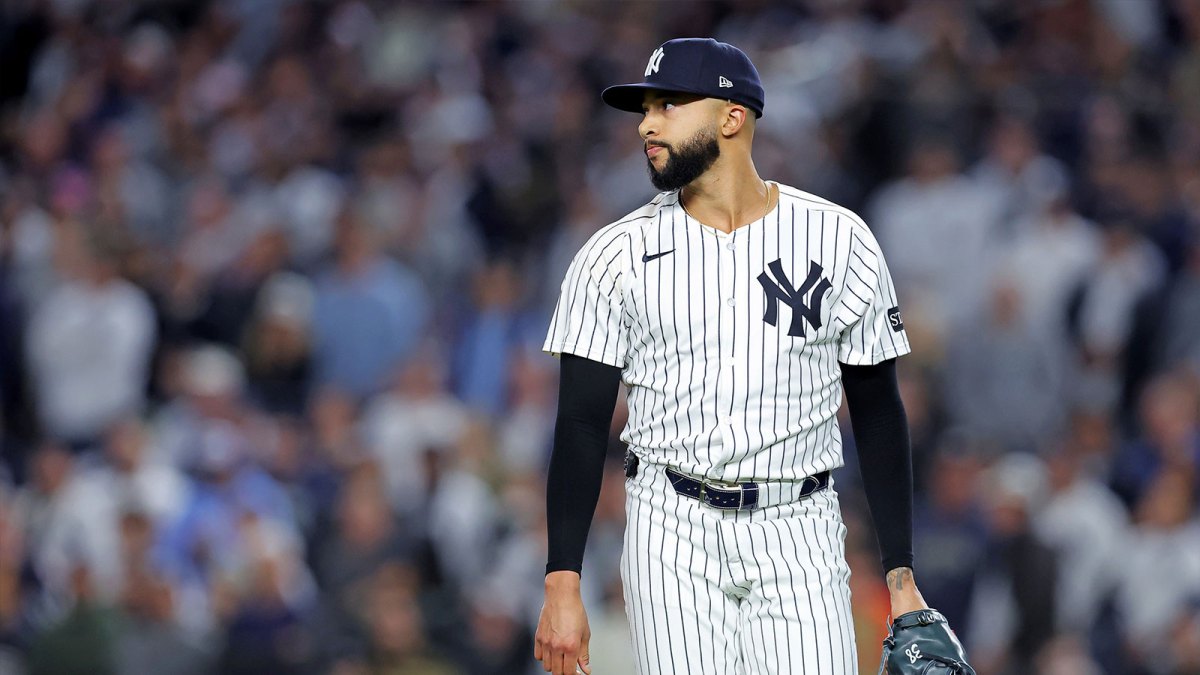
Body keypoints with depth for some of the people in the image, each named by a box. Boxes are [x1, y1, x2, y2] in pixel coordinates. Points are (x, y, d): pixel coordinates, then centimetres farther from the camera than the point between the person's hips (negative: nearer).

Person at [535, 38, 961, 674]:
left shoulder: (839, 240, 3)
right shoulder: (615, 255, 3)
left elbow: (878, 412, 7)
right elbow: (581, 424, 2)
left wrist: (901, 576, 1)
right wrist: (562, 586, -6)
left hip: (798, 535, 0)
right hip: (673, 531, 0)